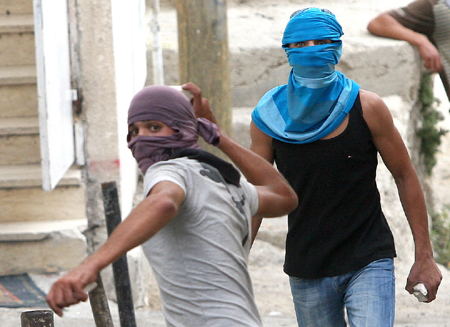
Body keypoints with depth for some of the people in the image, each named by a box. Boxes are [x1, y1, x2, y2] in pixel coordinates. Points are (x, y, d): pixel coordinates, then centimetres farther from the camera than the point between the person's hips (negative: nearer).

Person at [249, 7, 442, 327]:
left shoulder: (366, 108, -6)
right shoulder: (269, 118, -3)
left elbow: (406, 178, 2)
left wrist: (425, 257, 1)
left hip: (369, 261, -2)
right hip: (306, 270, 2)